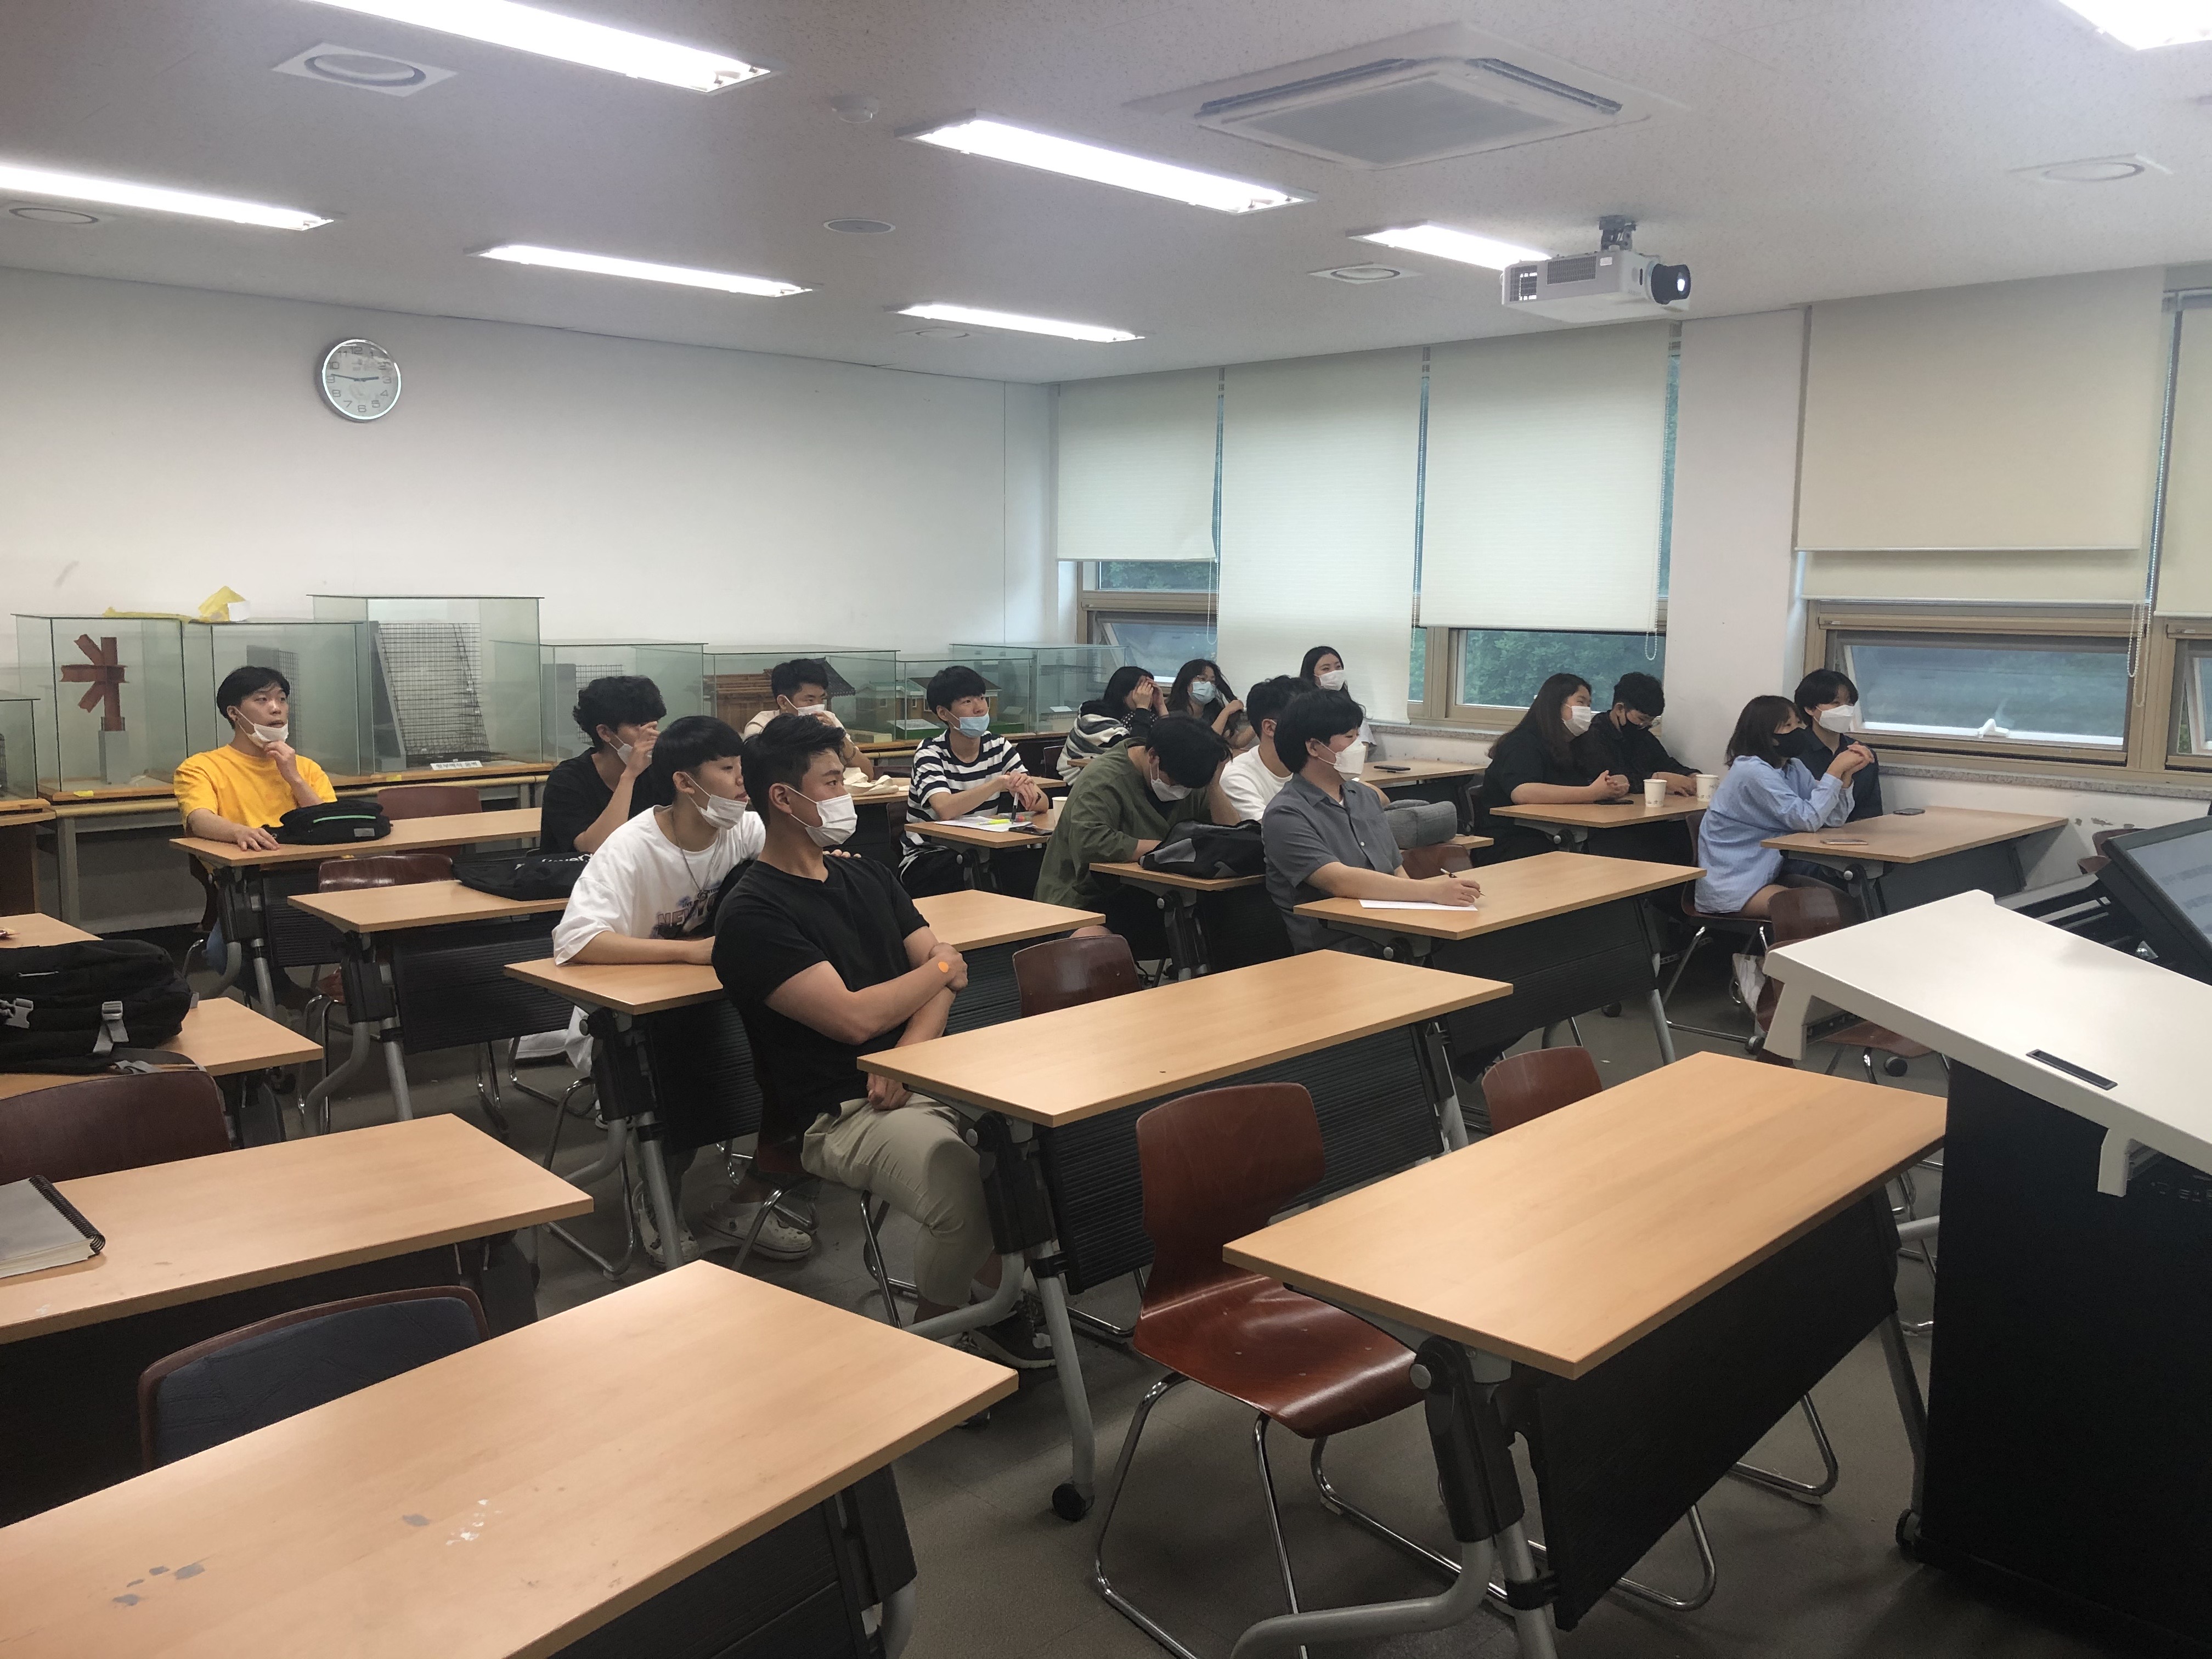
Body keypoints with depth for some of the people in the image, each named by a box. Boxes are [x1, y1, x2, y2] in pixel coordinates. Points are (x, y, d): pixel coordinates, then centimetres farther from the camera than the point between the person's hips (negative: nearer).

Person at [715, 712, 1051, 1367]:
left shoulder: (868, 877, 17)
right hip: (839, 1114, -7)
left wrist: (908, 1053, -11)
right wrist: (941, 968, 0)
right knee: (967, 1200, -32)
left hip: (921, 1075, 7)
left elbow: (944, 979, 10)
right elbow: (853, 1018, -17)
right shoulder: (752, 914, -8)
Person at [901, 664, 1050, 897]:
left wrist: (1027, 788, -29)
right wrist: (1000, 782, -34)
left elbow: (1042, 805, -6)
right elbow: (945, 809, -32)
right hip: (929, 857, -4)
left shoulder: (998, 747, 3)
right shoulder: (931, 754, -12)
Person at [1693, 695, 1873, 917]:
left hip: (1767, 873, 9)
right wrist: (1835, 770, -20)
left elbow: (1833, 819, 0)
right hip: (1729, 888, -9)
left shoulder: (1793, 768, 8)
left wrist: (1846, 774, -13)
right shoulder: (1753, 771, -19)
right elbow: (1807, 820, -24)